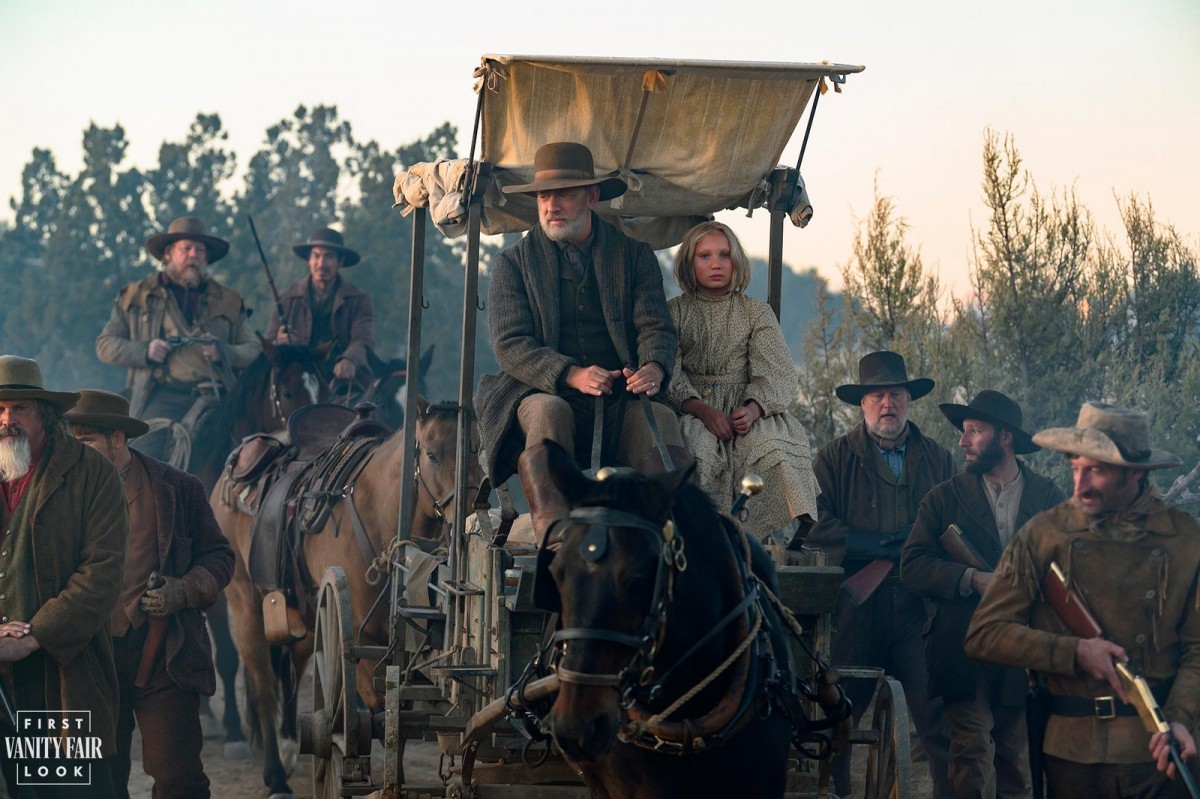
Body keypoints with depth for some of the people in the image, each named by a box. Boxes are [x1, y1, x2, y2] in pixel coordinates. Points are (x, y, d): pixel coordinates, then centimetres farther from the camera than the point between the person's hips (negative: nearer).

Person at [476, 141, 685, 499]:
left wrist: (654, 368, -20)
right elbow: (510, 346, -1)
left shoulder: (635, 255, 14)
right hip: (544, 393, -1)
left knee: (659, 418, -29)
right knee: (548, 411, -35)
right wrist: (572, 375, -20)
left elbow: (656, 327, 6)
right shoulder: (513, 263, 10)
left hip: (621, 401, 1)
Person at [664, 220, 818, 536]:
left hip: (747, 409, 1)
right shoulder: (673, 312, 13)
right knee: (699, 443, -35)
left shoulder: (758, 313, 16)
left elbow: (777, 374, 2)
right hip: (689, 411, -1)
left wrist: (752, 410, -20)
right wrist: (702, 410, -21)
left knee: (769, 440, -32)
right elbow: (668, 374, -1)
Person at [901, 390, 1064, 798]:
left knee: (1018, 757, 7)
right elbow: (912, 566, -3)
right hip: (965, 652, -1)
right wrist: (972, 580, -16)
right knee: (971, 753, -10)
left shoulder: (1049, 498, 8)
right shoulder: (945, 498, 7)